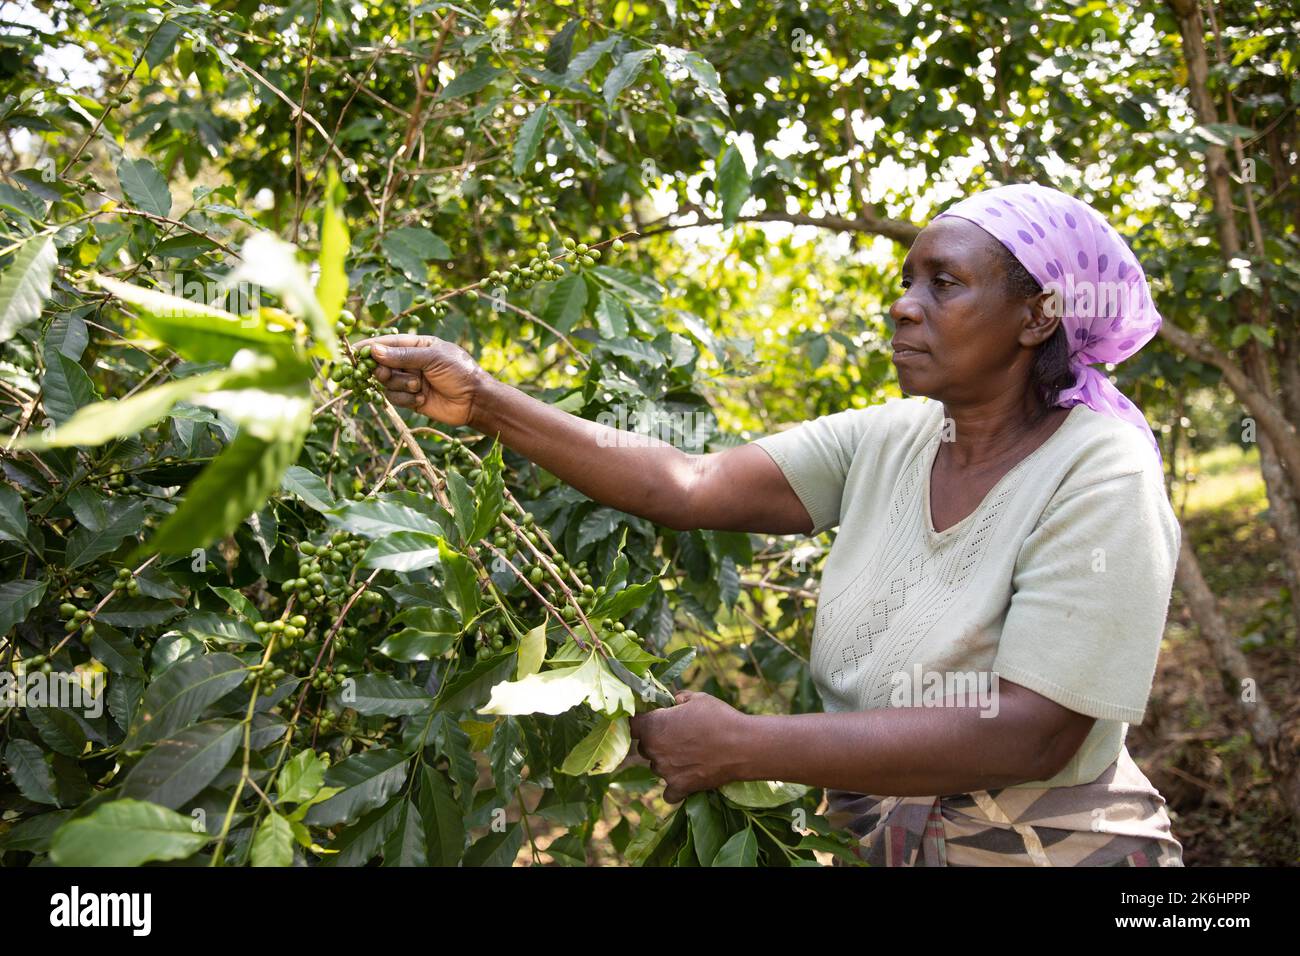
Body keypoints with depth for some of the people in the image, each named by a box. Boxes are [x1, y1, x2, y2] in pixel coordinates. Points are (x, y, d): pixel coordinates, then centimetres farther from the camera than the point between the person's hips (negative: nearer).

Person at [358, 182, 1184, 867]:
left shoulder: (1100, 480, -18)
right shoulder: (887, 442, -3)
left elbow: (1028, 734, -26)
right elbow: (686, 486, -10)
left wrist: (742, 746, -27)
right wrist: (483, 401, -17)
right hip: (869, 837, 5)